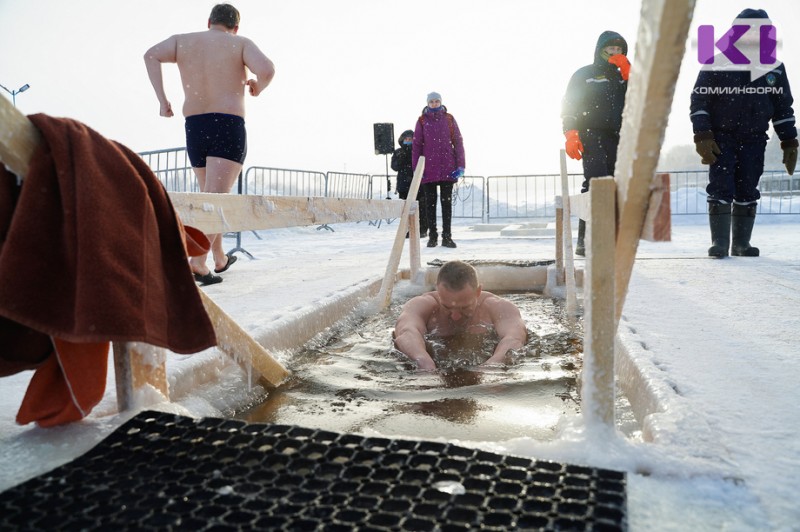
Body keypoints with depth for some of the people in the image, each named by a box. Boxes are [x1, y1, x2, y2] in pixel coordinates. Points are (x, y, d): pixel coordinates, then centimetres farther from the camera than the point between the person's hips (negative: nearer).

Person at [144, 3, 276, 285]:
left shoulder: (183, 40, 14)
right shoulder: (241, 43, 4)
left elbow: (151, 55, -2)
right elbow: (267, 69, -14)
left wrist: (162, 99, -1)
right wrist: (258, 86, 7)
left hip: (194, 131, 5)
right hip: (229, 129, -4)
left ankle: (220, 259, 29)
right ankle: (198, 262, -28)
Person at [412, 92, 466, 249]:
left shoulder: (449, 119, 5)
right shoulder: (422, 120, 3)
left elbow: (458, 142, 3)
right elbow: (416, 145, 3)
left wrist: (460, 165, -5)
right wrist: (416, 168, -4)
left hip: (447, 168, 0)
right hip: (429, 169, 0)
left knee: (447, 202, 4)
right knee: (430, 203, 4)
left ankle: (447, 237, 9)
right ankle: (432, 236, 12)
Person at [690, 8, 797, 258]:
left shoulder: (774, 68, 6)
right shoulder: (717, 65, -5)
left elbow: (783, 107, 12)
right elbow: (698, 101, -5)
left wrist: (789, 142, 8)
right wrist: (702, 137, -14)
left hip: (754, 140, 3)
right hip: (721, 137, -3)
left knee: (747, 191, 4)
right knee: (720, 188, -11)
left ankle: (741, 242, 12)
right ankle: (719, 242, -6)